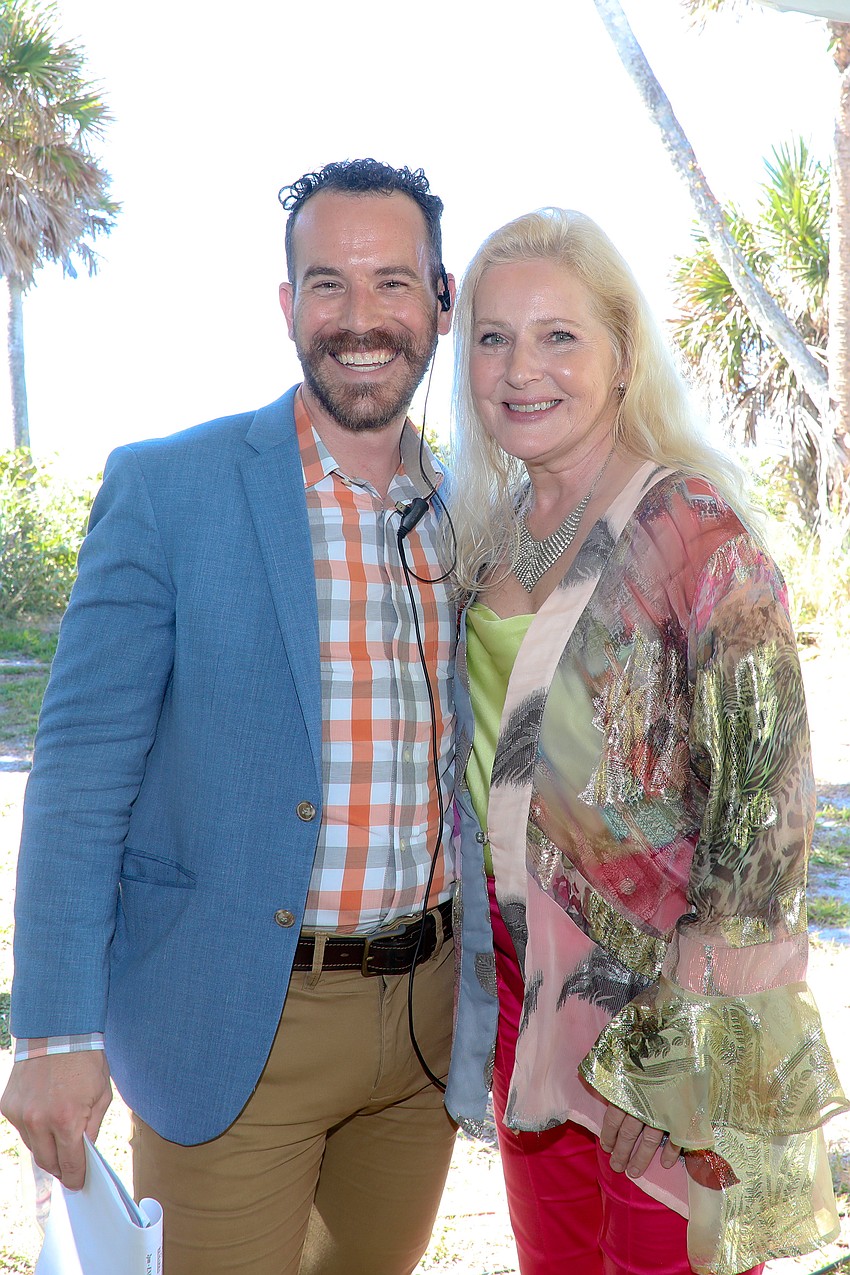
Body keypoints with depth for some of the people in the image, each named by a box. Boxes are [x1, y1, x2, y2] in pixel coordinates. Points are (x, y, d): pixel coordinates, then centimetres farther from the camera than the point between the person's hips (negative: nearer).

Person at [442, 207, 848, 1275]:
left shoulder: (692, 527, -15)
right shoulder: (493, 527, 5)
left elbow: (763, 806, -17)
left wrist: (715, 1054, -18)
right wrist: (487, 978, 14)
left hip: (659, 1000, -6)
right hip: (521, 979, 6)